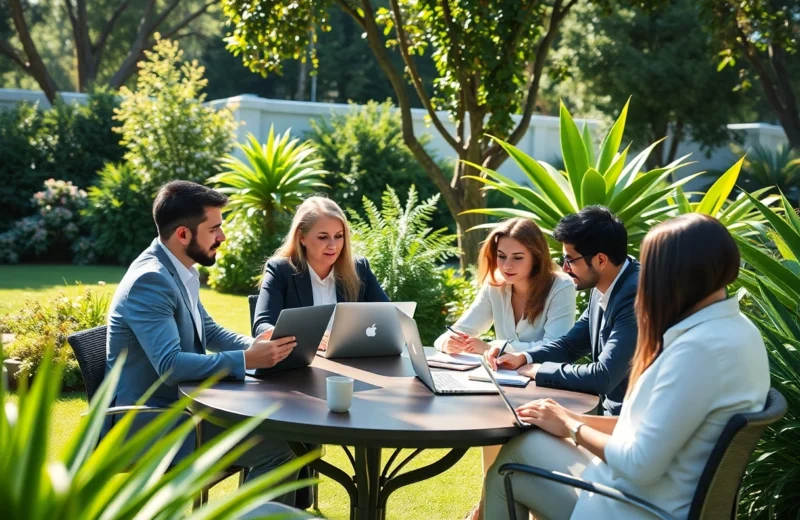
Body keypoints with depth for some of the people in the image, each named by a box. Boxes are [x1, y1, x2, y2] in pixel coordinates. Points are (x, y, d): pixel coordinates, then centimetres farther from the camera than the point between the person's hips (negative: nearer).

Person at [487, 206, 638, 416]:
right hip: (608, 408, 7)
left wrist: (538, 369, -13)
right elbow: (571, 343, 15)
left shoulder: (636, 296, -25)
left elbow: (603, 377, -27)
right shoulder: (602, 286, 3)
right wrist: (522, 357, -2)